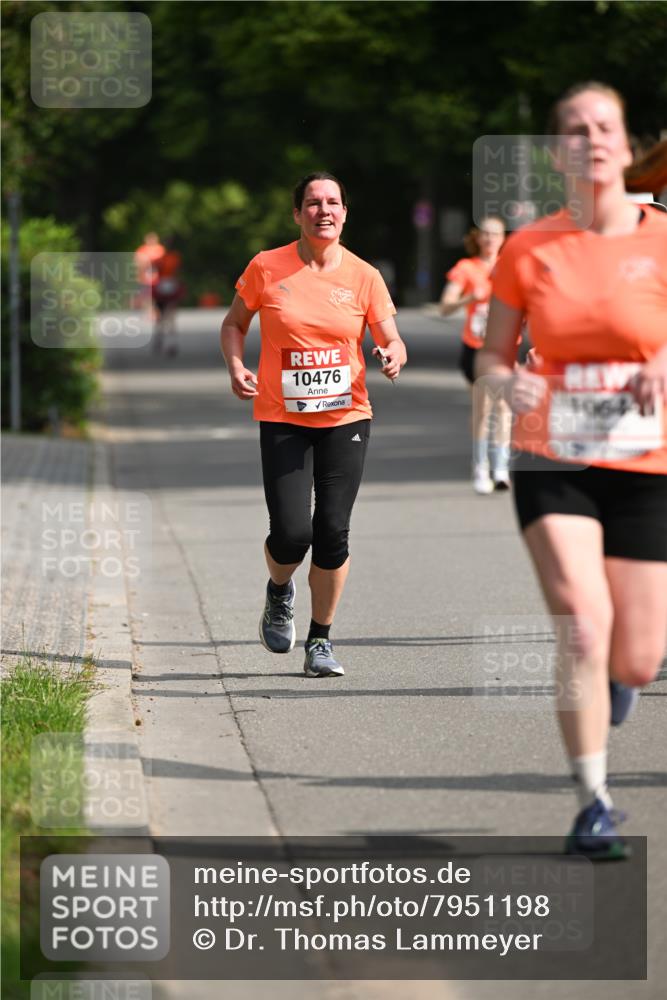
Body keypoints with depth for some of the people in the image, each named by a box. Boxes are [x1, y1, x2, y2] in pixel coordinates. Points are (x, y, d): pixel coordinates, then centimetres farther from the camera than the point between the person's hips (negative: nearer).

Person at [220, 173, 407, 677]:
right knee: (291, 534, -12)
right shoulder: (267, 268, -1)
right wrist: (236, 366, -7)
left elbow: (391, 339, 5)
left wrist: (393, 356, -18)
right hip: (282, 419, -1)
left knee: (332, 533, -2)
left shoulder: (364, 277, 2)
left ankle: (320, 640, 14)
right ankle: (279, 592, 24)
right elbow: (234, 324, 11)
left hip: (346, 416, 1)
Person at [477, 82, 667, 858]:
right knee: (583, 625, -19)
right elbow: (490, 358, 8)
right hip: (552, 465, 0)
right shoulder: (525, 250, 0)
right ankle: (593, 803, -6)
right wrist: (508, 383, -14)